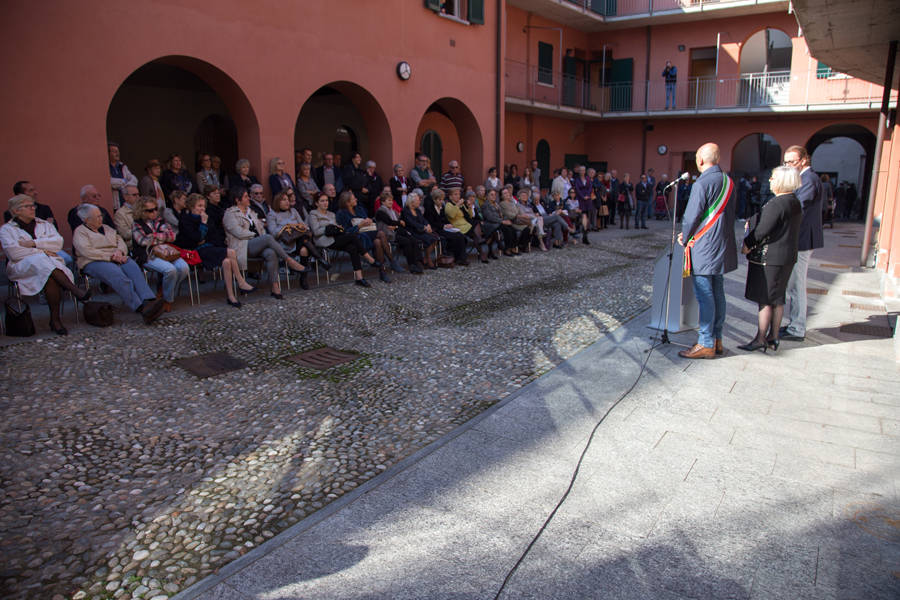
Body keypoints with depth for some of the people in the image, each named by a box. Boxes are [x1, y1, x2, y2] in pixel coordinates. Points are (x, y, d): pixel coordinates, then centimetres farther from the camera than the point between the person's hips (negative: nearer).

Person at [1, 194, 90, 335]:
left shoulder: (45, 224, 26)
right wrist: (42, 251, -6)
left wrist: (34, 243, -4)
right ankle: (74, 290, -46)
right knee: (42, 261, -38)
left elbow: (58, 242, 7)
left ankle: (55, 320, -37)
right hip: (22, 266, -2)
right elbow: (13, 252, -3)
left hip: (51, 262, 2)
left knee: (51, 277, -36)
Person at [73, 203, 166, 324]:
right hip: (95, 262, -5)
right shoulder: (80, 232, 8)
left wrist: (119, 251, -4)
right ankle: (141, 309, -49)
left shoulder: (106, 228, 28)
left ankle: (149, 301, -49)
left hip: (117, 259, 5)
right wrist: (110, 256, -14)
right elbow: (87, 251, -9)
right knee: (118, 275, -36)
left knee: (134, 268, -30)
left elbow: (120, 240, 20)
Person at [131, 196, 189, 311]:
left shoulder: (160, 221, 20)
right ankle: (168, 300, -10)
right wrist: (163, 238, 1)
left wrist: (153, 236, -1)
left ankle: (163, 291, -2)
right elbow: (144, 241, -8)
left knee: (184, 267, -24)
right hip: (148, 256, -5)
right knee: (170, 270, -32)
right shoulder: (136, 224, 8)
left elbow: (172, 236, 6)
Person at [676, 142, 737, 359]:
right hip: (722, 247, 8)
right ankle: (717, 339, 22)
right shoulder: (728, 181, 9)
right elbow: (728, 214, 15)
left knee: (704, 295, -4)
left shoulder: (702, 183, -16)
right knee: (717, 293, 13)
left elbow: (692, 216, -14)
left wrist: (685, 238, 5)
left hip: (704, 247, -8)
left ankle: (706, 344, 0)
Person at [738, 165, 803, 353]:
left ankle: (760, 339, 1)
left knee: (764, 299, -4)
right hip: (787, 256, 10)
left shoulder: (776, 204, -19)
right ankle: (773, 338, 21)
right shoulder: (795, 203, 12)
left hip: (769, 258, -9)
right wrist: (753, 224, 13)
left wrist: (747, 245, -6)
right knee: (777, 299, 14)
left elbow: (763, 229, -19)